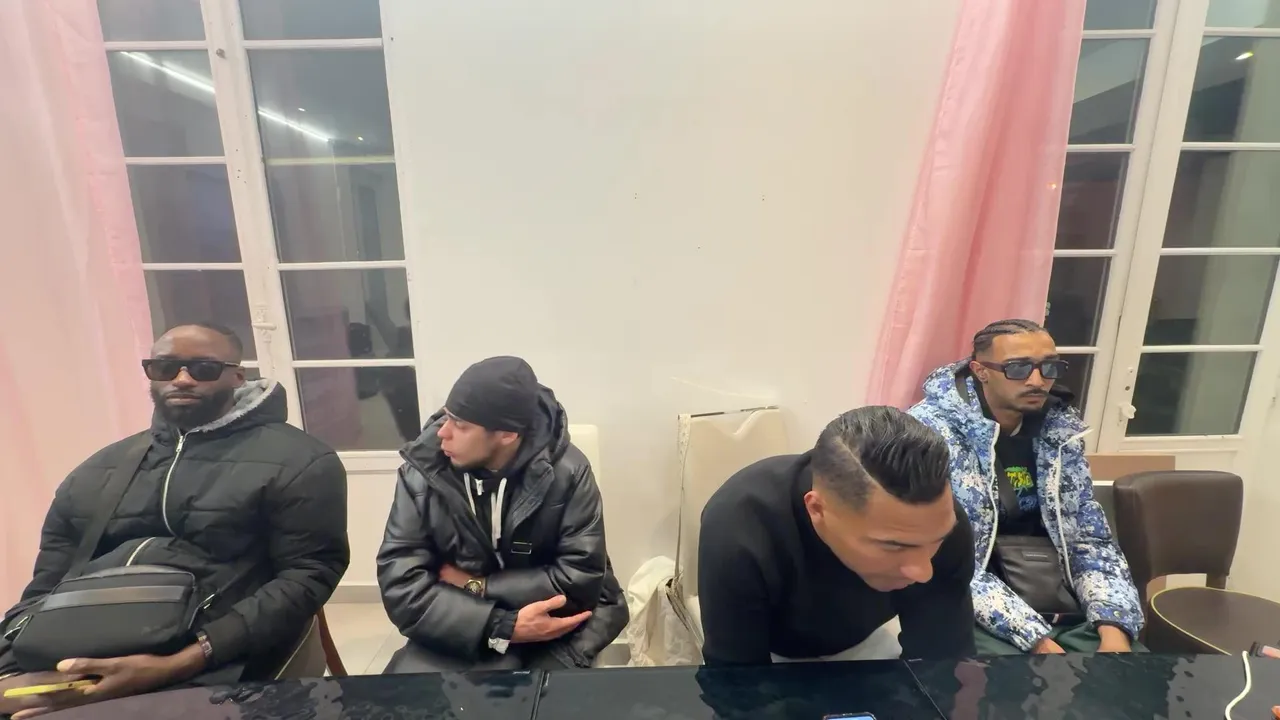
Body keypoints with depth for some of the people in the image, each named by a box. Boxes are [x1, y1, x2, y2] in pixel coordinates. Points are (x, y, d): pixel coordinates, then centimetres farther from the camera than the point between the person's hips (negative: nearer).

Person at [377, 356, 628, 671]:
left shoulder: (566, 471, -17)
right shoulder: (422, 472, -11)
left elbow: (580, 579, -17)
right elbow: (400, 587, -15)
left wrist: (475, 584, -13)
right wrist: (504, 628, -24)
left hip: (553, 625, -1)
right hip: (462, 629, 2)